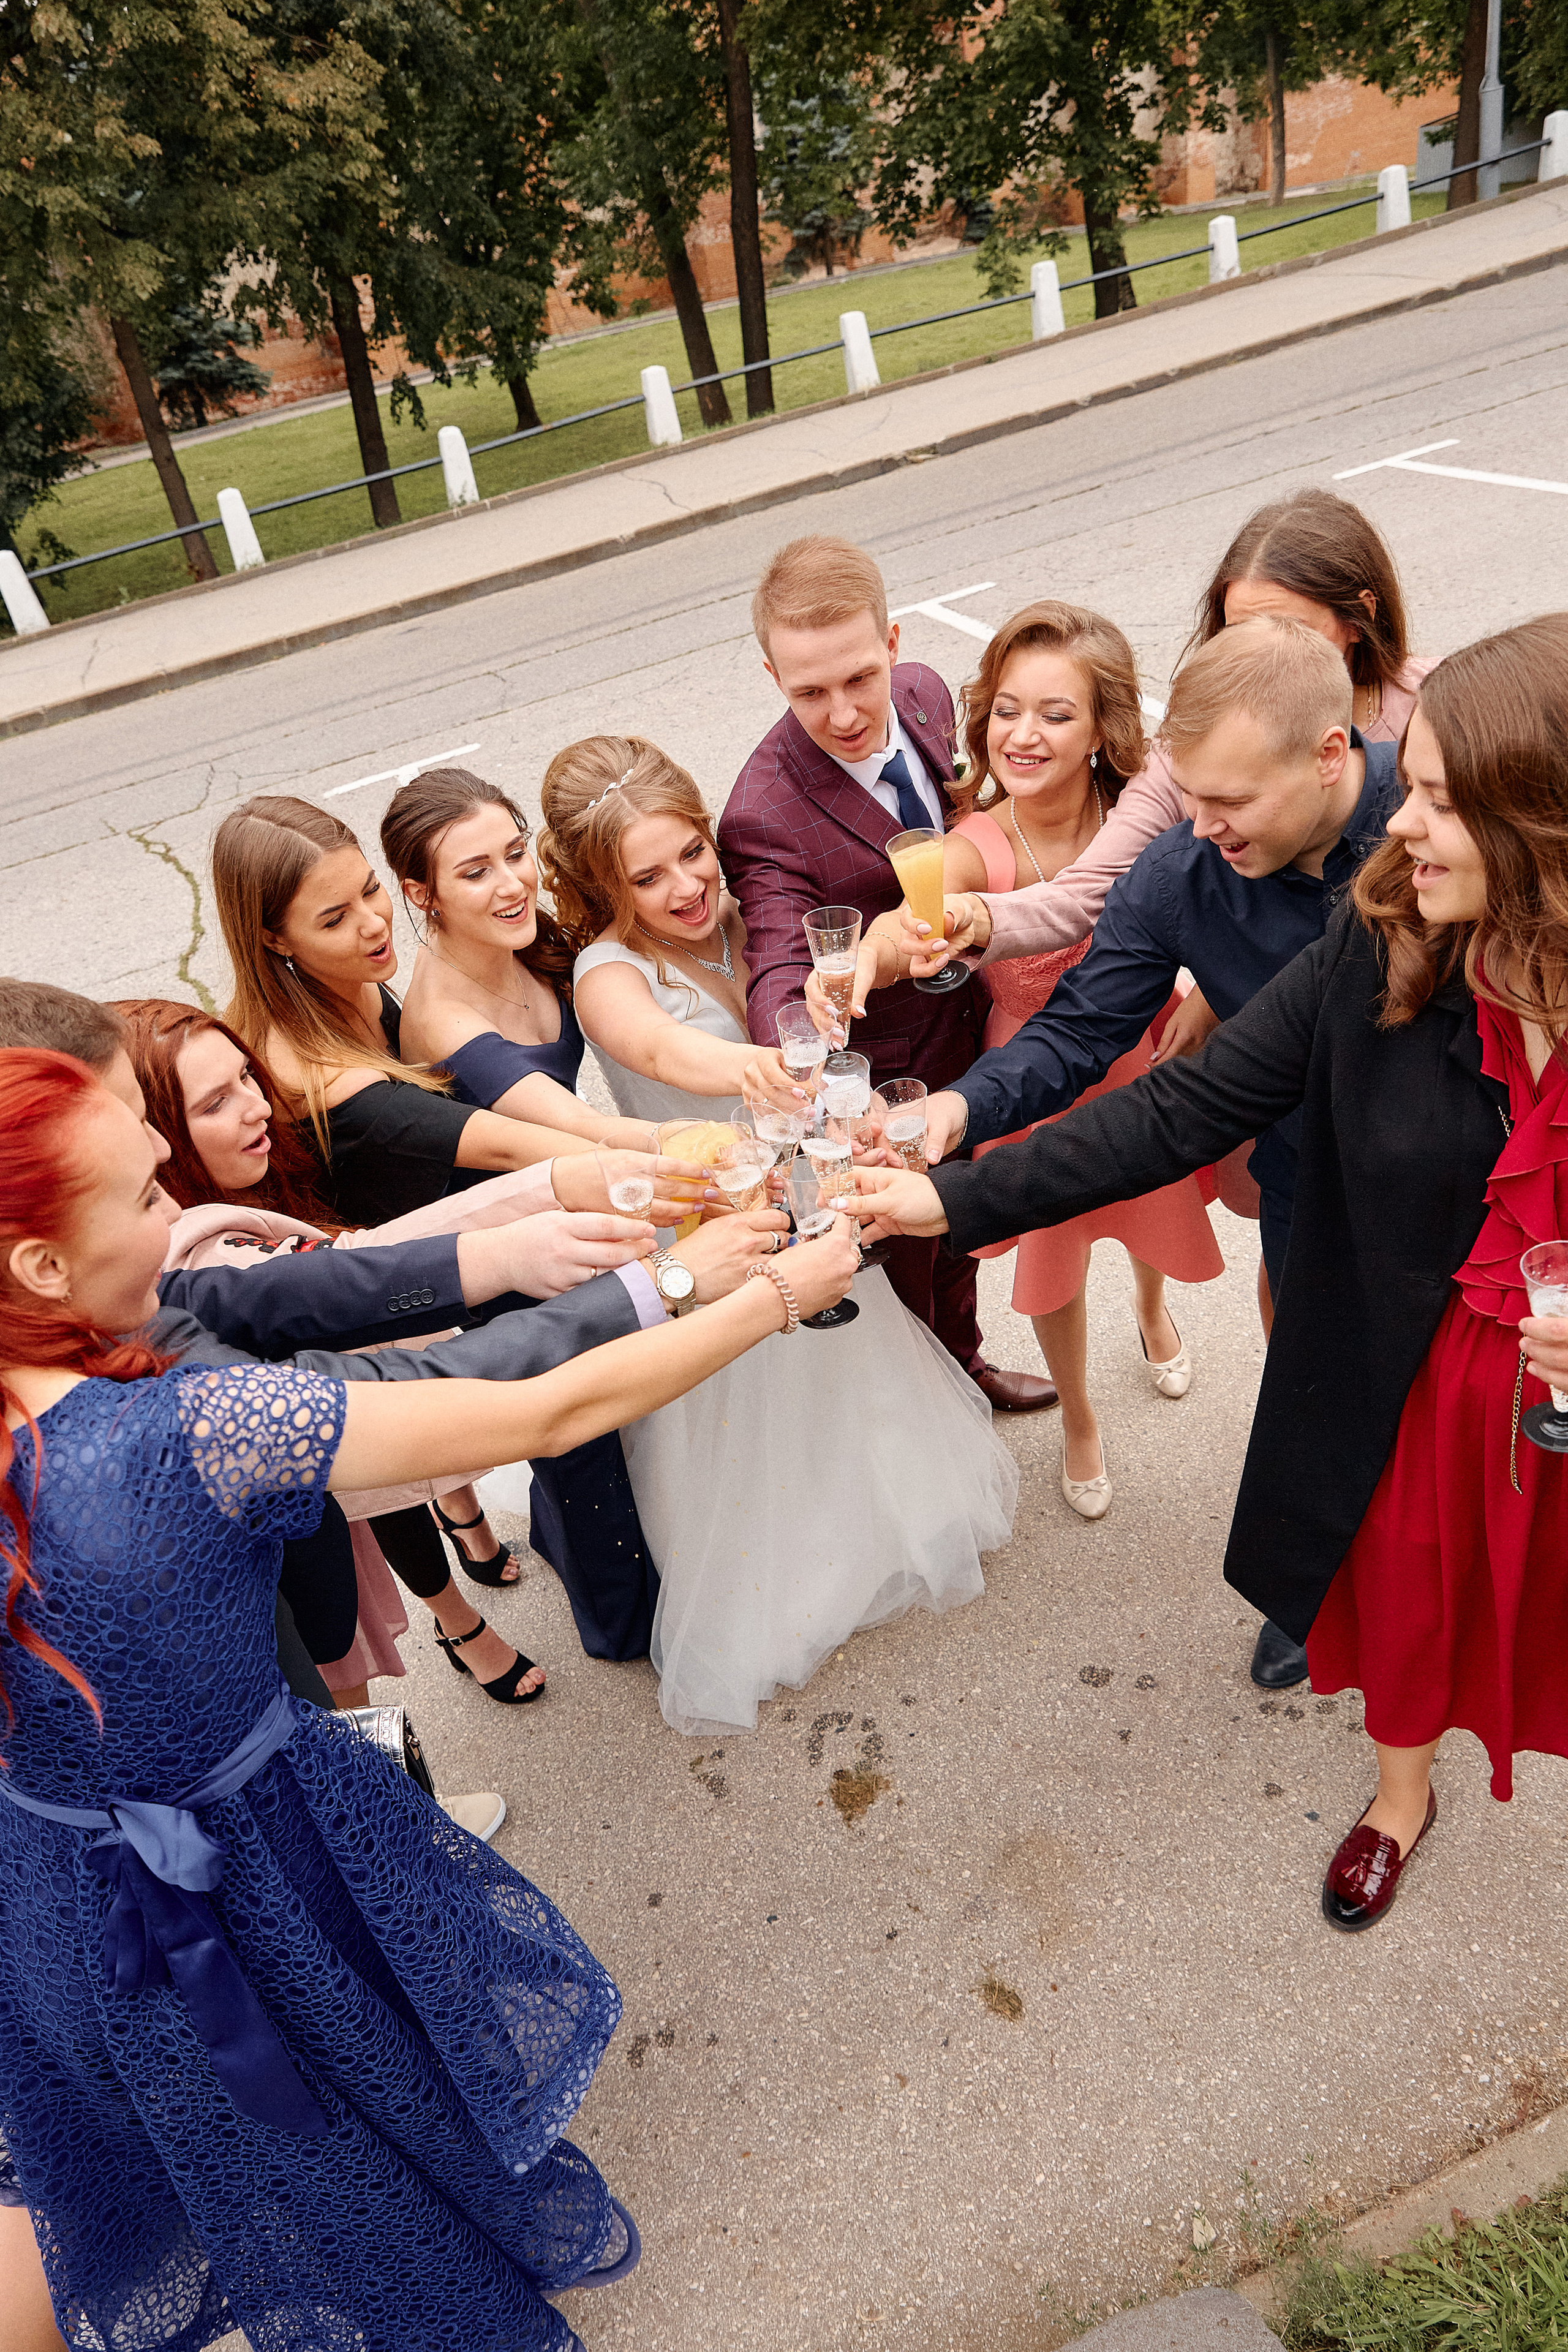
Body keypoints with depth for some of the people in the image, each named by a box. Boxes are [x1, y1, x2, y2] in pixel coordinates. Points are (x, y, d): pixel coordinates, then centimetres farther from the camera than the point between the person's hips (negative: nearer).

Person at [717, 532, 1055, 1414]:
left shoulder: (924, 693, -12)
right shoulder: (764, 817, -34)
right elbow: (781, 976, -43)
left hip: (964, 1024, 7)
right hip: (878, 1072, -7)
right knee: (904, 1258, 18)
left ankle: (963, 1359, 61)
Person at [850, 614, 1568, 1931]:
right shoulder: (1378, 951, -18)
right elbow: (1187, 1109, -17)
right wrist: (956, 1198, -22)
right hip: (1418, 1377, 2)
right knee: (1407, 1589, 25)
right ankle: (1403, 1797, 57)